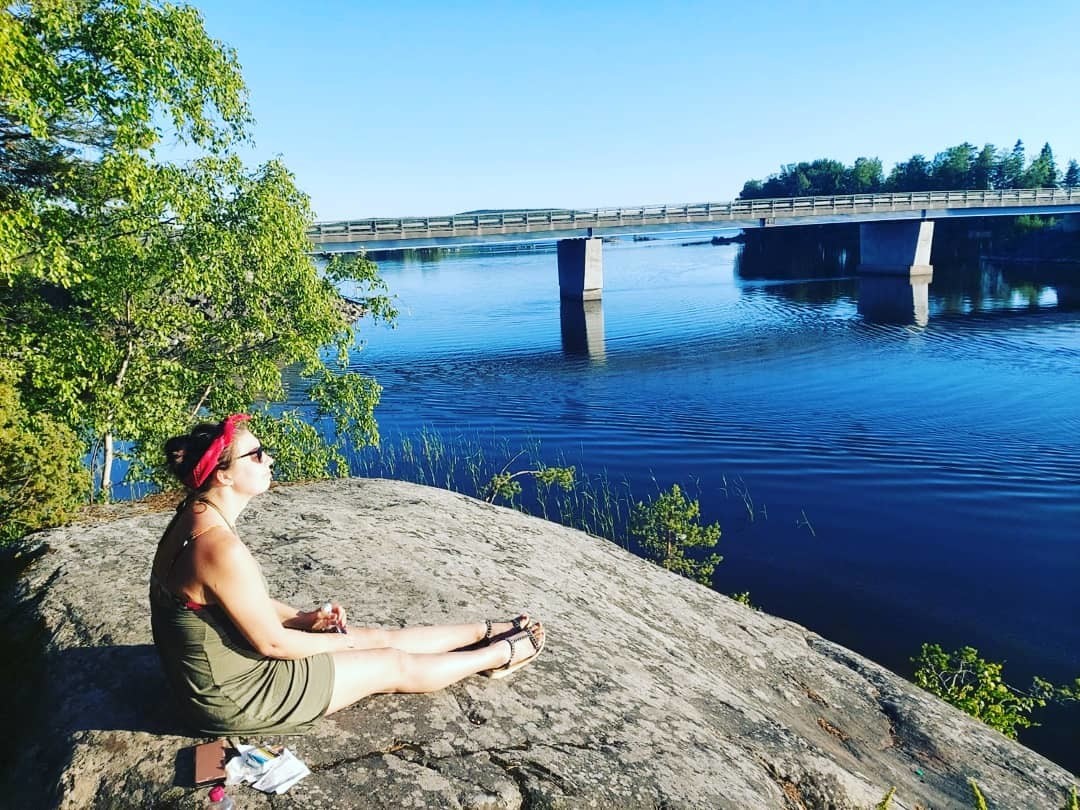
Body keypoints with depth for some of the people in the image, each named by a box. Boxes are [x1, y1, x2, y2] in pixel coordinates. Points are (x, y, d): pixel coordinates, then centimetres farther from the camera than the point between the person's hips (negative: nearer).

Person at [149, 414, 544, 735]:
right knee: (393, 664, 4)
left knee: (377, 637, 14)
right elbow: (272, 643, -23)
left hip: (221, 670, 9)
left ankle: (488, 630, 31)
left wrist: (304, 619, 1)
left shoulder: (196, 519, -1)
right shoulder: (222, 548, -32)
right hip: (235, 696, -9)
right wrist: (335, 640, -6)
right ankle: (500, 653, 25)